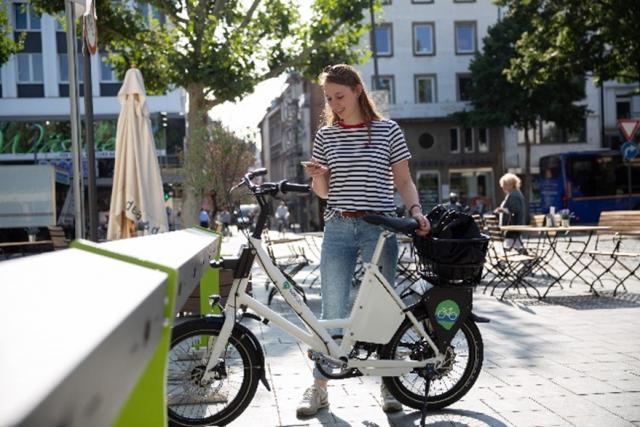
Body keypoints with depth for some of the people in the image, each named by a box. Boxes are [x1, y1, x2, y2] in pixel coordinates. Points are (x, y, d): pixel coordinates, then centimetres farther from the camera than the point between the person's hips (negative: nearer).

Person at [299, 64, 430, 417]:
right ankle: (318, 388, 13)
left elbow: (403, 181, 5)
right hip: (338, 228, 2)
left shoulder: (388, 131, 2)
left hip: (379, 228, -2)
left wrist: (416, 210, -11)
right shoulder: (326, 136, 8)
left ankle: (388, 384, 20)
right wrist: (317, 177, -9)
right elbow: (323, 192, 12)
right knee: (332, 310, 4)